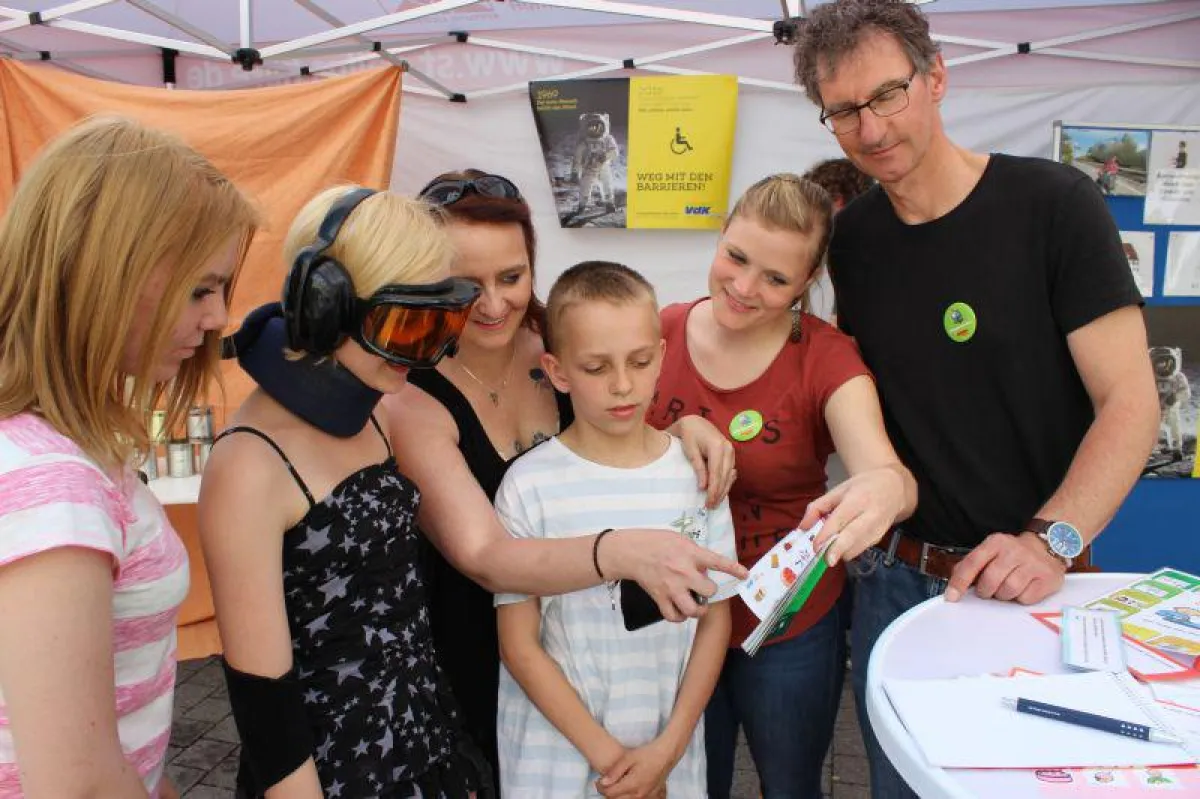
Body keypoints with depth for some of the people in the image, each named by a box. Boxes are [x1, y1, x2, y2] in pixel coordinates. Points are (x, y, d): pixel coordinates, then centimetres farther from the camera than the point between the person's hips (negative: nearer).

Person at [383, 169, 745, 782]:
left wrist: (685, 426, -18)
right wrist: (623, 552, -48)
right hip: (477, 668, -3)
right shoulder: (412, 404, -22)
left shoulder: (556, 343, -11)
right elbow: (484, 557, -33)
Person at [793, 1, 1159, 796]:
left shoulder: (1053, 204, -11)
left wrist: (1051, 541, -27)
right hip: (894, 578, 4)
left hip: (1026, 584, -3)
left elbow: (1130, 404, -12)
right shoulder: (852, 237, 2)